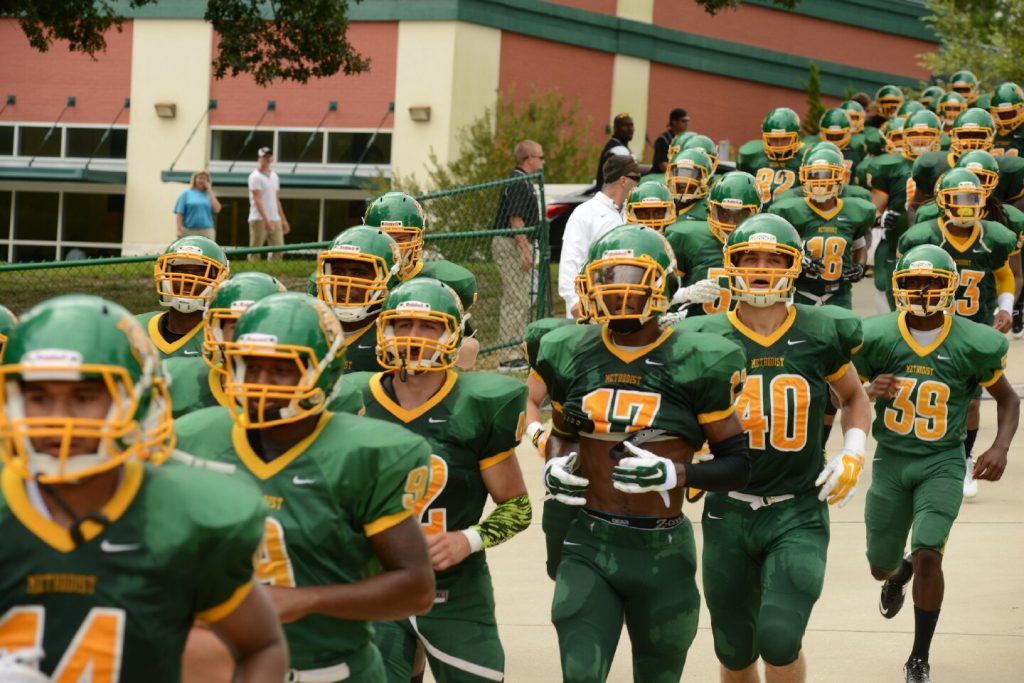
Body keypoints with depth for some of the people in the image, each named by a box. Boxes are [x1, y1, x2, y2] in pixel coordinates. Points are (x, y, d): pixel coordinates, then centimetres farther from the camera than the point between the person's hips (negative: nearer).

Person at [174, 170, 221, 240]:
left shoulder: (208, 195, 13)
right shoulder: (186, 193, 8)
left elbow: (217, 210, -2)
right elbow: (179, 213, 2)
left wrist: (210, 191, 2)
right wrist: (180, 228, -9)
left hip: (207, 231, 2)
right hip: (189, 231, -2)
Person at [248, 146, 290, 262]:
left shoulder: (274, 176, 17)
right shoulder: (255, 176, -6)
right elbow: (257, 200, -15)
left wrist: (283, 219, 17)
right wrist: (266, 220, -24)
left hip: (275, 219, 7)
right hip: (259, 219, -7)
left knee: (278, 251, 0)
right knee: (255, 252, -6)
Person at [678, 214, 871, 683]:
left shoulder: (822, 335, -2)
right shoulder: (705, 339, -3)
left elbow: (854, 399, 17)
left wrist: (853, 452, 1)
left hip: (798, 513, -1)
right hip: (729, 514, 2)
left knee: (779, 639, -17)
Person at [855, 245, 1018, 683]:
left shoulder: (973, 344, -10)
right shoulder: (876, 336, -9)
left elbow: (1007, 399, 6)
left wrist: (1000, 446, -11)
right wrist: (869, 392, -20)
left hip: (942, 463, -2)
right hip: (891, 460, 2)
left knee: (927, 556, -18)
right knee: (880, 567, 11)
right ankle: (898, 576, 53)